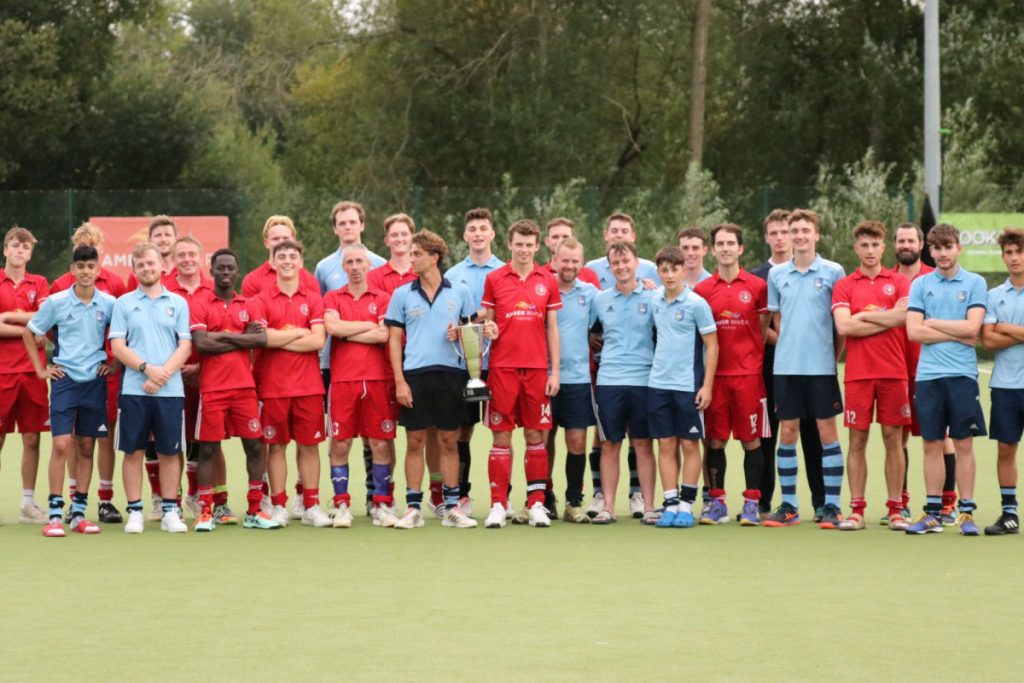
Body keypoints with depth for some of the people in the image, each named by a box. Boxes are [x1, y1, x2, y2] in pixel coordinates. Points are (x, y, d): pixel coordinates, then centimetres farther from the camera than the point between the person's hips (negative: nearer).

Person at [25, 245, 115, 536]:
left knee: (85, 446, 6)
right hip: (65, 379, -2)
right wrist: (40, 369, 4)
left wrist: (114, 363, 7)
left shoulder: (109, 304, 1)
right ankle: (54, 514, -7)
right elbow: (29, 333, 7)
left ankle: (79, 512, 12)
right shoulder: (57, 302, -4)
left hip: (95, 381, 2)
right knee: (61, 445, -10)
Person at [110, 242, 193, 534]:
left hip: (171, 390, 1)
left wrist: (163, 374, -12)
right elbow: (118, 346, -1)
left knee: (169, 452, 4)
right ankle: (135, 512, 8)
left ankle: (170, 511, 11)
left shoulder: (178, 303, 9)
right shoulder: (124, 303, 7)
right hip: (133, 389, -1)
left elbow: (185, 346, 3)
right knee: (133, 451, 1)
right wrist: (147, 368, -15)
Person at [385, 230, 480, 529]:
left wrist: (461, 334, -10)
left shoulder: (459, 292, 7)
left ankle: (452, 507, 11)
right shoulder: (402, 294, 5)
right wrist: (400, 381, -5)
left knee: (449, 441, 5)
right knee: (415, 442, 1)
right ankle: (413, 508, 6)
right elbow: (394, 340, 4)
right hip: (415, 374, 0)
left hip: (451, 373, 0)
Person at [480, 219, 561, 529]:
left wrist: (555, 371, 3)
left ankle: (536, 504, 9)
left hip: (537, 368, 1)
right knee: (501, 436, -1)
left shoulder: (548, 281, 7)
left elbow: (552, 328, 8)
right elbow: (485, 323, 11)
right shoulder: (494, 279, 4)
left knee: (536, 436, 3)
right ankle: (498, 506, 3)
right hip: (502, 367, -1)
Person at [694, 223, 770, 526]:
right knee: (715, 440, 3)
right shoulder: (702, 290, 6)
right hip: (714, 373, 1)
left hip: (748, 373, -1)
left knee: (751, 440, 1)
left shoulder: (757, 286, 2)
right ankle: (716, 502, 12)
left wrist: (755, 355, -2)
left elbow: (764, 329, 7)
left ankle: (751, 503, 8)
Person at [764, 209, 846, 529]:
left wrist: (833, 355, -1)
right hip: (786, 367, 3)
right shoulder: (777, 274, 8)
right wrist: (789, 345, 8)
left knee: (827, 433, -1)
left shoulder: (833, 272, -1)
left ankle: (831, 507, 4)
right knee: (787, 433, 4)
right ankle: (788, 507, 11)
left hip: (822, 367, -3)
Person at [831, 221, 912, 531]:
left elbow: (905, 315, -11)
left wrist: (865, 315, -6)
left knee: (893, 438, 3)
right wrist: (887, 320, -5)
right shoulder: (844, 286, 6)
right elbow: (843, 326, -9)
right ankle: (856, 510, 5)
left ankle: (896, 510, 8)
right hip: (858, 373, 0)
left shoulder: (899, 282, 7)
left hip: (893, 371, 0)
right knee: (857, 440, 1)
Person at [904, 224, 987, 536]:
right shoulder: (920, 284, 8)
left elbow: (972, 327, -9)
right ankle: (933, 513, 11)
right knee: (932, 445, 5)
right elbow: (913, 331, -2)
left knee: (963, 445, 1)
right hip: (928, 375, 2)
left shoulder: (975, 283, 3)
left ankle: (966, 512, 6)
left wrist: (933, 323, -2)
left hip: (962, 374, -2)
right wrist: (956, 334, -6)